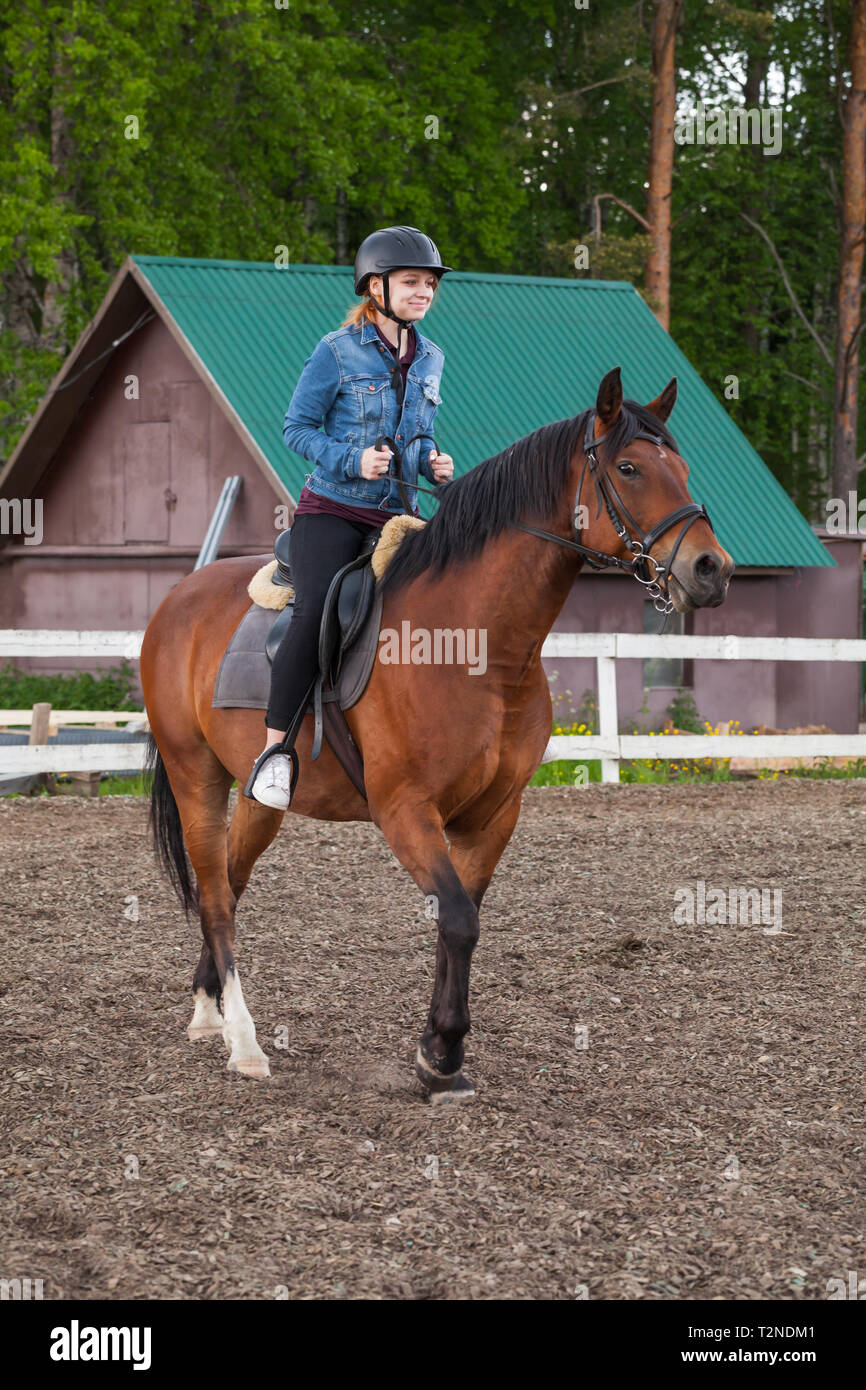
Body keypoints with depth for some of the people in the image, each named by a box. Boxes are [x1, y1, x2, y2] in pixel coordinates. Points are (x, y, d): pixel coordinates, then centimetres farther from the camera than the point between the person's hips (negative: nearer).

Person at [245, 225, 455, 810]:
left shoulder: (430, 359, 11)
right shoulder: (337, 352, -5)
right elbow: (298, 427, -2)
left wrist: (433, 464, 1)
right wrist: (352, 460, -17)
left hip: (395, 517, 5)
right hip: (331, 510, -5)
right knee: (317, 613, -27)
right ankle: (275, 750, -19)